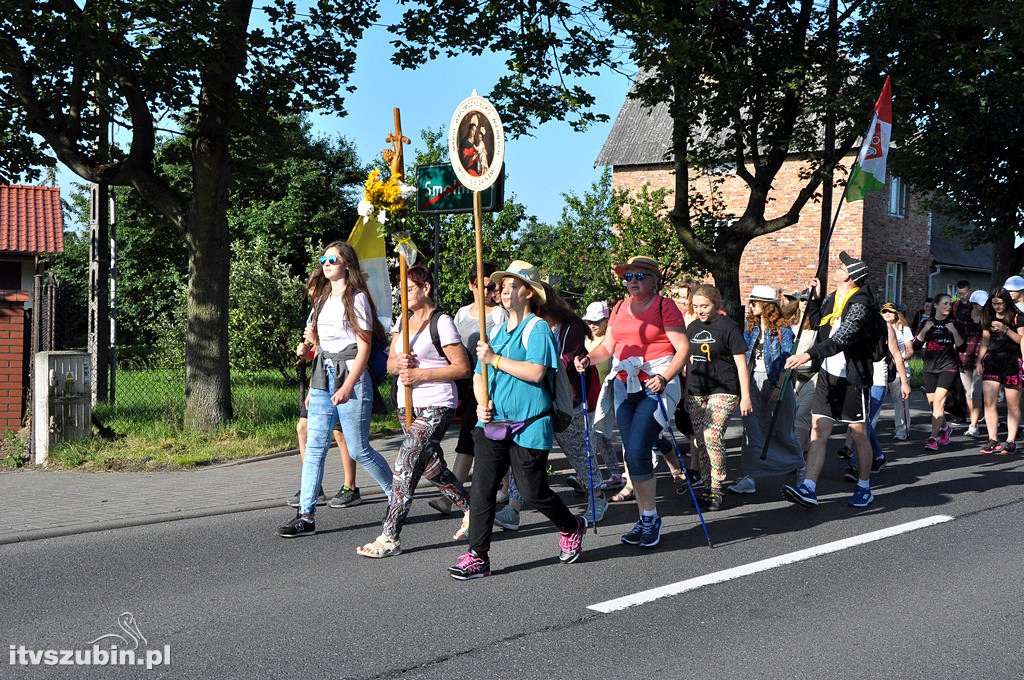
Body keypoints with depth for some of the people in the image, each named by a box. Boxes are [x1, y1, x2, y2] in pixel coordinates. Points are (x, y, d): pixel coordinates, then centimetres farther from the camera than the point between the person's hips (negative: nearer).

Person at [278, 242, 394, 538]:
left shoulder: (357, 298, -5)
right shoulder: (324, 301, 18)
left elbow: (364, 347, -11)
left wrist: (348, 387, -18)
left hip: (351, 380, -7)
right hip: (323, 380, 7)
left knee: (359, 450, -2)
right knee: (314, 447, -1)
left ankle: (397, 496, 18)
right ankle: (305, 515, -1)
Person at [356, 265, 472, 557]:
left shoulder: (441, 322, -10)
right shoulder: (403, 320, 13)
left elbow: (462, 367, -13)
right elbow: (390, 363, 13)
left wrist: (420, 373, -18)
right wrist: (398, 363, -12)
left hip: (435, 407, -8)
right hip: (407, 407, 8)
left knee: (405, 468, -13)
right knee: (432, 467, 15)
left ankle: (390, 537, -10)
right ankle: (470, 509, 34)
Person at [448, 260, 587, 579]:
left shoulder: (537, 328, -5)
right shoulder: (496, 332, 17)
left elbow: (536, 372, -19)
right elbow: (479, 374, 19)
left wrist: (495, 359, -18)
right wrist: (482, 403, 0)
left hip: (528, 426, -6)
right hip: (492, 423, 6)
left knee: (533, 492, 3)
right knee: (481, 489, -2)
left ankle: (572, 527, 30)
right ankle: (477, 556, 2)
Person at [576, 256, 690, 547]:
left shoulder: (664, 306, -4)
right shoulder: (620, 308, 15)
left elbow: (683, 347, -10)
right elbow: (608, 345, 16)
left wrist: (664, 378, -23)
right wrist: (588, 359, -5)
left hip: (655, 385, -6)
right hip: (625, 386, 6)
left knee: (637, 452, -15)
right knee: (632, 455, 6)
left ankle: (651, 517, 2)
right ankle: (644, 519, 17)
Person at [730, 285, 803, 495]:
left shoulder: (783, 330, -6)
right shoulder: (750, 328, 11)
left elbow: (786, 361, -11)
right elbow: (744, 356, 13)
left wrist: (779, 389, -18)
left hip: (776, 382, -4)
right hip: (753, 381, 4)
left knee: (782, 431, 8)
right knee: (752, 429, -6)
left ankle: (799, 465, 33)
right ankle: (750, 476, -8)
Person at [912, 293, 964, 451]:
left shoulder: (953, 323, 4)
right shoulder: (927, 323, 8)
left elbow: (961, 347, -1)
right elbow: (916, 346, 2)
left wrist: (954, 332, -15)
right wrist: (924, 330, -11)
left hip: (948, 367, -3)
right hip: (930, 368, 3)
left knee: (938, 401, -17)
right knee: (933, 404, 8)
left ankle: (934, 438, -19)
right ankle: (945, 427, 36)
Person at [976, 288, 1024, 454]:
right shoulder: (989, 317, 14)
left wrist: (1005, 329, -17)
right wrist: (979, 361, 13)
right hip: (992, 360, 4)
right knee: (988, 401, -6)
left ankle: (1011, 441, 5)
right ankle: (993, 440, -2)